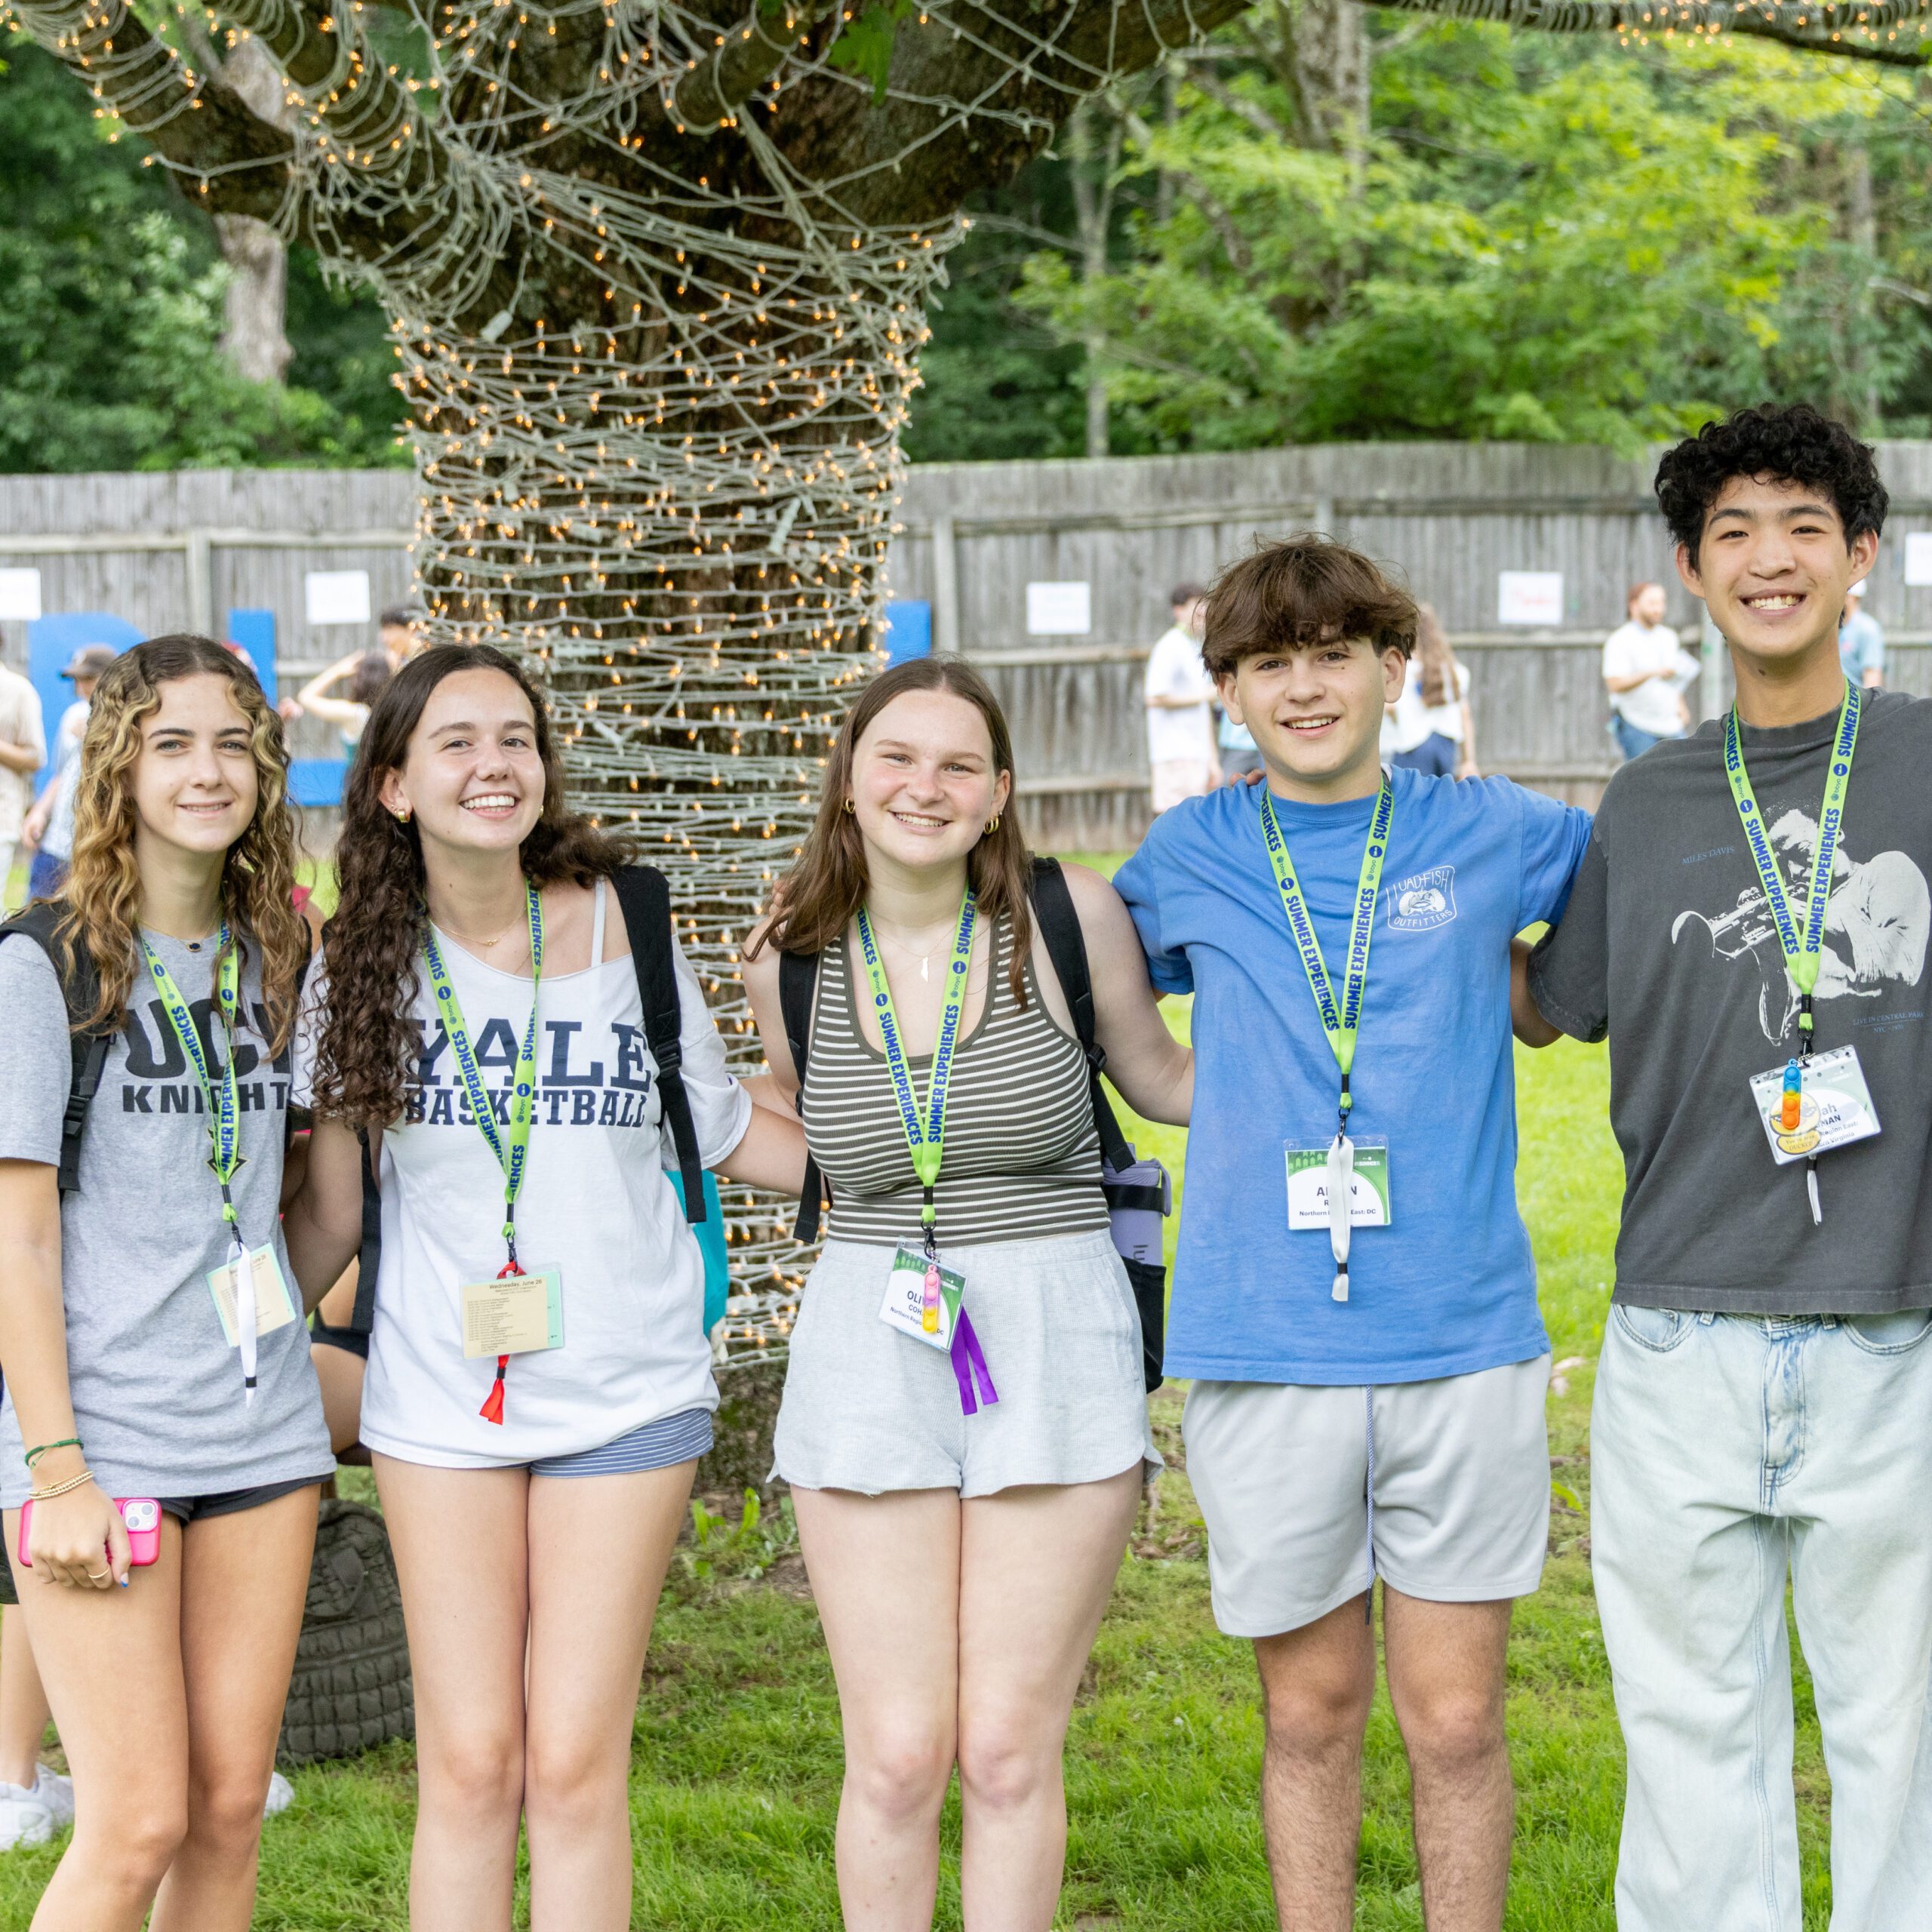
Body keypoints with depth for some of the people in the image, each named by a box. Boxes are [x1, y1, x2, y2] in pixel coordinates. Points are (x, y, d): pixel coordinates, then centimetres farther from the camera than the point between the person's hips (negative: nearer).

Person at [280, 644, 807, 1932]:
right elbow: (331, 1214, 8)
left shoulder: (623, 925, -1)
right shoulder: (363, 965, 1)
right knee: (469, 1765, 1)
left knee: (576, 1765, -2)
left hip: (625, 1391, -1)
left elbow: (730, 1132, 9)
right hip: (440, 1393, 1)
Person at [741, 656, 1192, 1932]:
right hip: (870, 1343, 1)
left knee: (1009, 1750, 3)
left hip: (1056, 1340, -1)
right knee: (898, 1756, 1)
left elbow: (1166, 1081, 11)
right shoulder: (792, 958, 1)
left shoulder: (1068, 916, -5)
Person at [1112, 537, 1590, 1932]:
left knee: (1456, 1721, 4)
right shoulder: (1190, 858, 7)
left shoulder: (1490, 834, 5)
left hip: (1463, 1345, -1)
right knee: (1311, 1714, 11)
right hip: (1263, 1349, 1)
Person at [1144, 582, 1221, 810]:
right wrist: (1202, 695, -10)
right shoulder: (1170, 646, -9)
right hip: (1175, 755, -9)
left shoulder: (1197, 649, 20)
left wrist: (1212, 758, 22)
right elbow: (1154, 697, -19)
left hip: (1196, 756, 9)